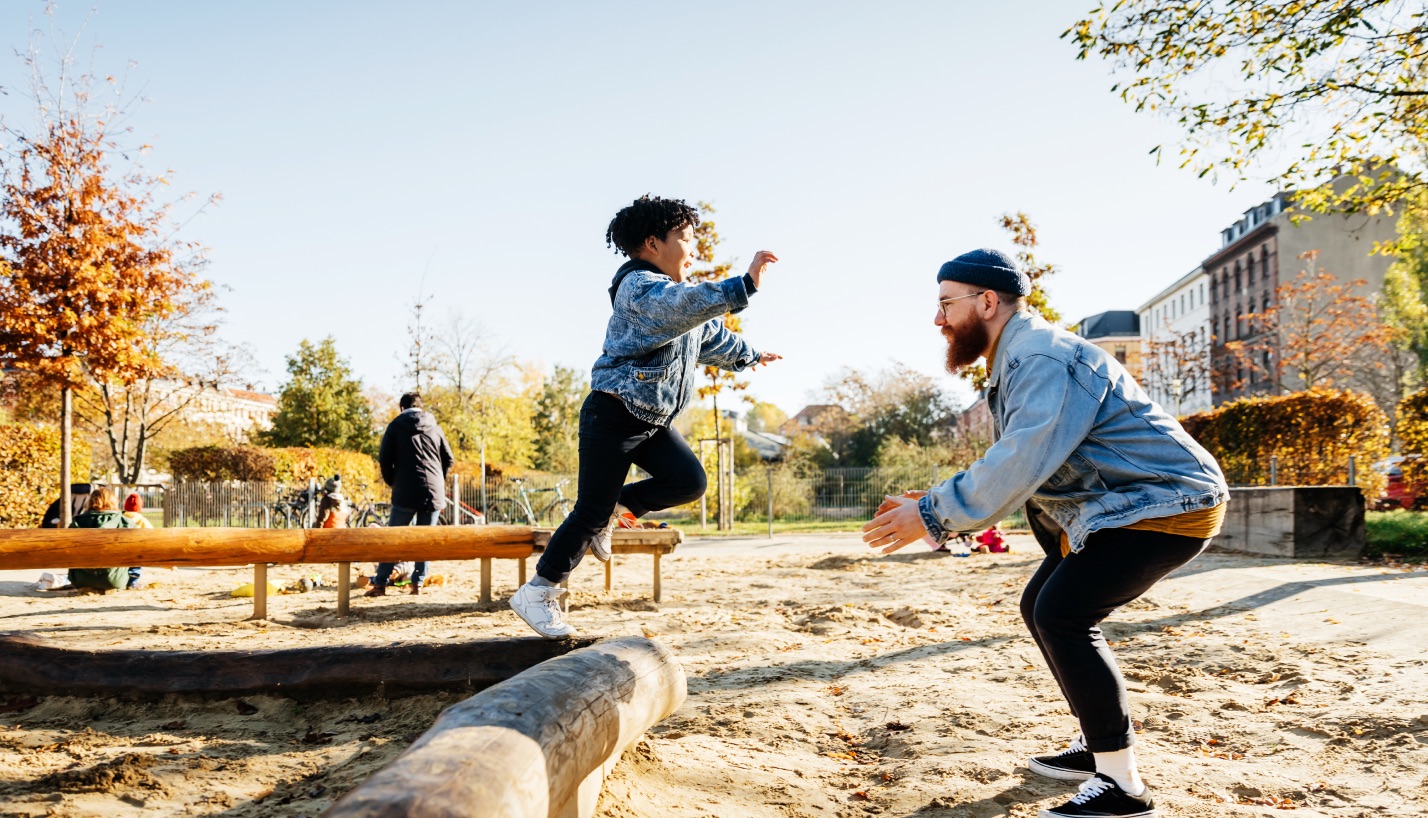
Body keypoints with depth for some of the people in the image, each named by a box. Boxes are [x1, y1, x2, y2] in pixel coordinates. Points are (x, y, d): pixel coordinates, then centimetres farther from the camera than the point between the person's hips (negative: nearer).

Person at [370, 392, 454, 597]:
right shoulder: (434, 427, 11)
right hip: (434, 492, 2)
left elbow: (384, 459, -2)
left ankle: (380, 584, 3)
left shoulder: (396, 426, 4)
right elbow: (449, 459, 11)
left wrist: (393, 482, 12)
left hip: (405, 492, -2)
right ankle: (418, 583, 6)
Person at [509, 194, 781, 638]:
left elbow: (712, 336, 33)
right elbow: (686, 306, -38)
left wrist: (749, 355, 45)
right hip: (613, 415, -9)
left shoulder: (678, 293, 16)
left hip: (652, 420, 9)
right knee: (591, 512, -8)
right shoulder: (639, 286, -16)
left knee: (689, 481, -9)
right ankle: (537, 593, 5)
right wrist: (743, 286, -45)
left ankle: (615, 507, 11)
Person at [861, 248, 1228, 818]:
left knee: (1063, 615, -19)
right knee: (1041, 607, 13)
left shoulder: (1043, 357, -21)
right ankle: (1097, 744, 24)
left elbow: (1023, 462, -33)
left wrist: (932, 514, -27)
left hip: (1166, 504, -11)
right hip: (1108, 509, 11)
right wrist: (935, 504, 2)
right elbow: (1010, 467, 14)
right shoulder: (1016, 363, 13)